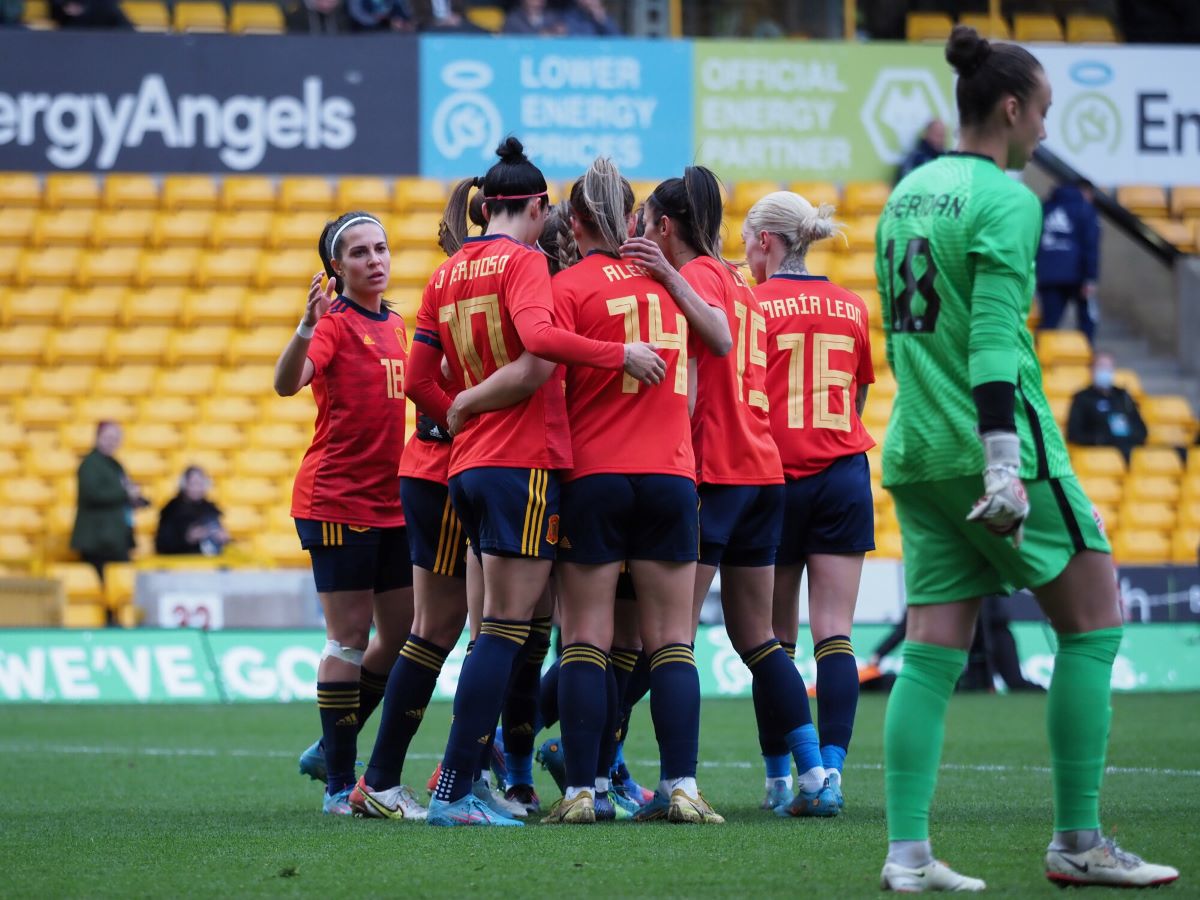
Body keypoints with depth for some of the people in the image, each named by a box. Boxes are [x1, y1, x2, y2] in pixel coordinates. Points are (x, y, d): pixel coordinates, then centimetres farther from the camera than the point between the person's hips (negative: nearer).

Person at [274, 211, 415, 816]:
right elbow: (287, 384, -28)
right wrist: (306, 329, -44)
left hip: (392, 502, 8)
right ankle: (339, 784, -1)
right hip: (337, 499, -8)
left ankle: (330, 750, 24)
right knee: (349, 637, -7)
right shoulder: (335, 322, -9)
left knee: (402, 634, 10)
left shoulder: (394, 325, 14)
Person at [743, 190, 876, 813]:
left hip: (775, 476, -3)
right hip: (843, 475, 3)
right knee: (834, 633, -3)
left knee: (775, 638, 5)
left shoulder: (754, 305, -5)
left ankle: (779, 777, 5)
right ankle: (831, 767, -16)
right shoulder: (852, 308, 9)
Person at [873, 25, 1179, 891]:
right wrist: (1003, 462, -24)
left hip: (917, 452, 8)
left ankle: (907, 852, -3)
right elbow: (994, 333, -19)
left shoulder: (908, 194, 14)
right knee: (1094, 618, 4)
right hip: (995, 442, -8)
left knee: (934, 651, 5)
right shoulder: (1004, 199, -10)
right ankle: (1078, 843, 3)